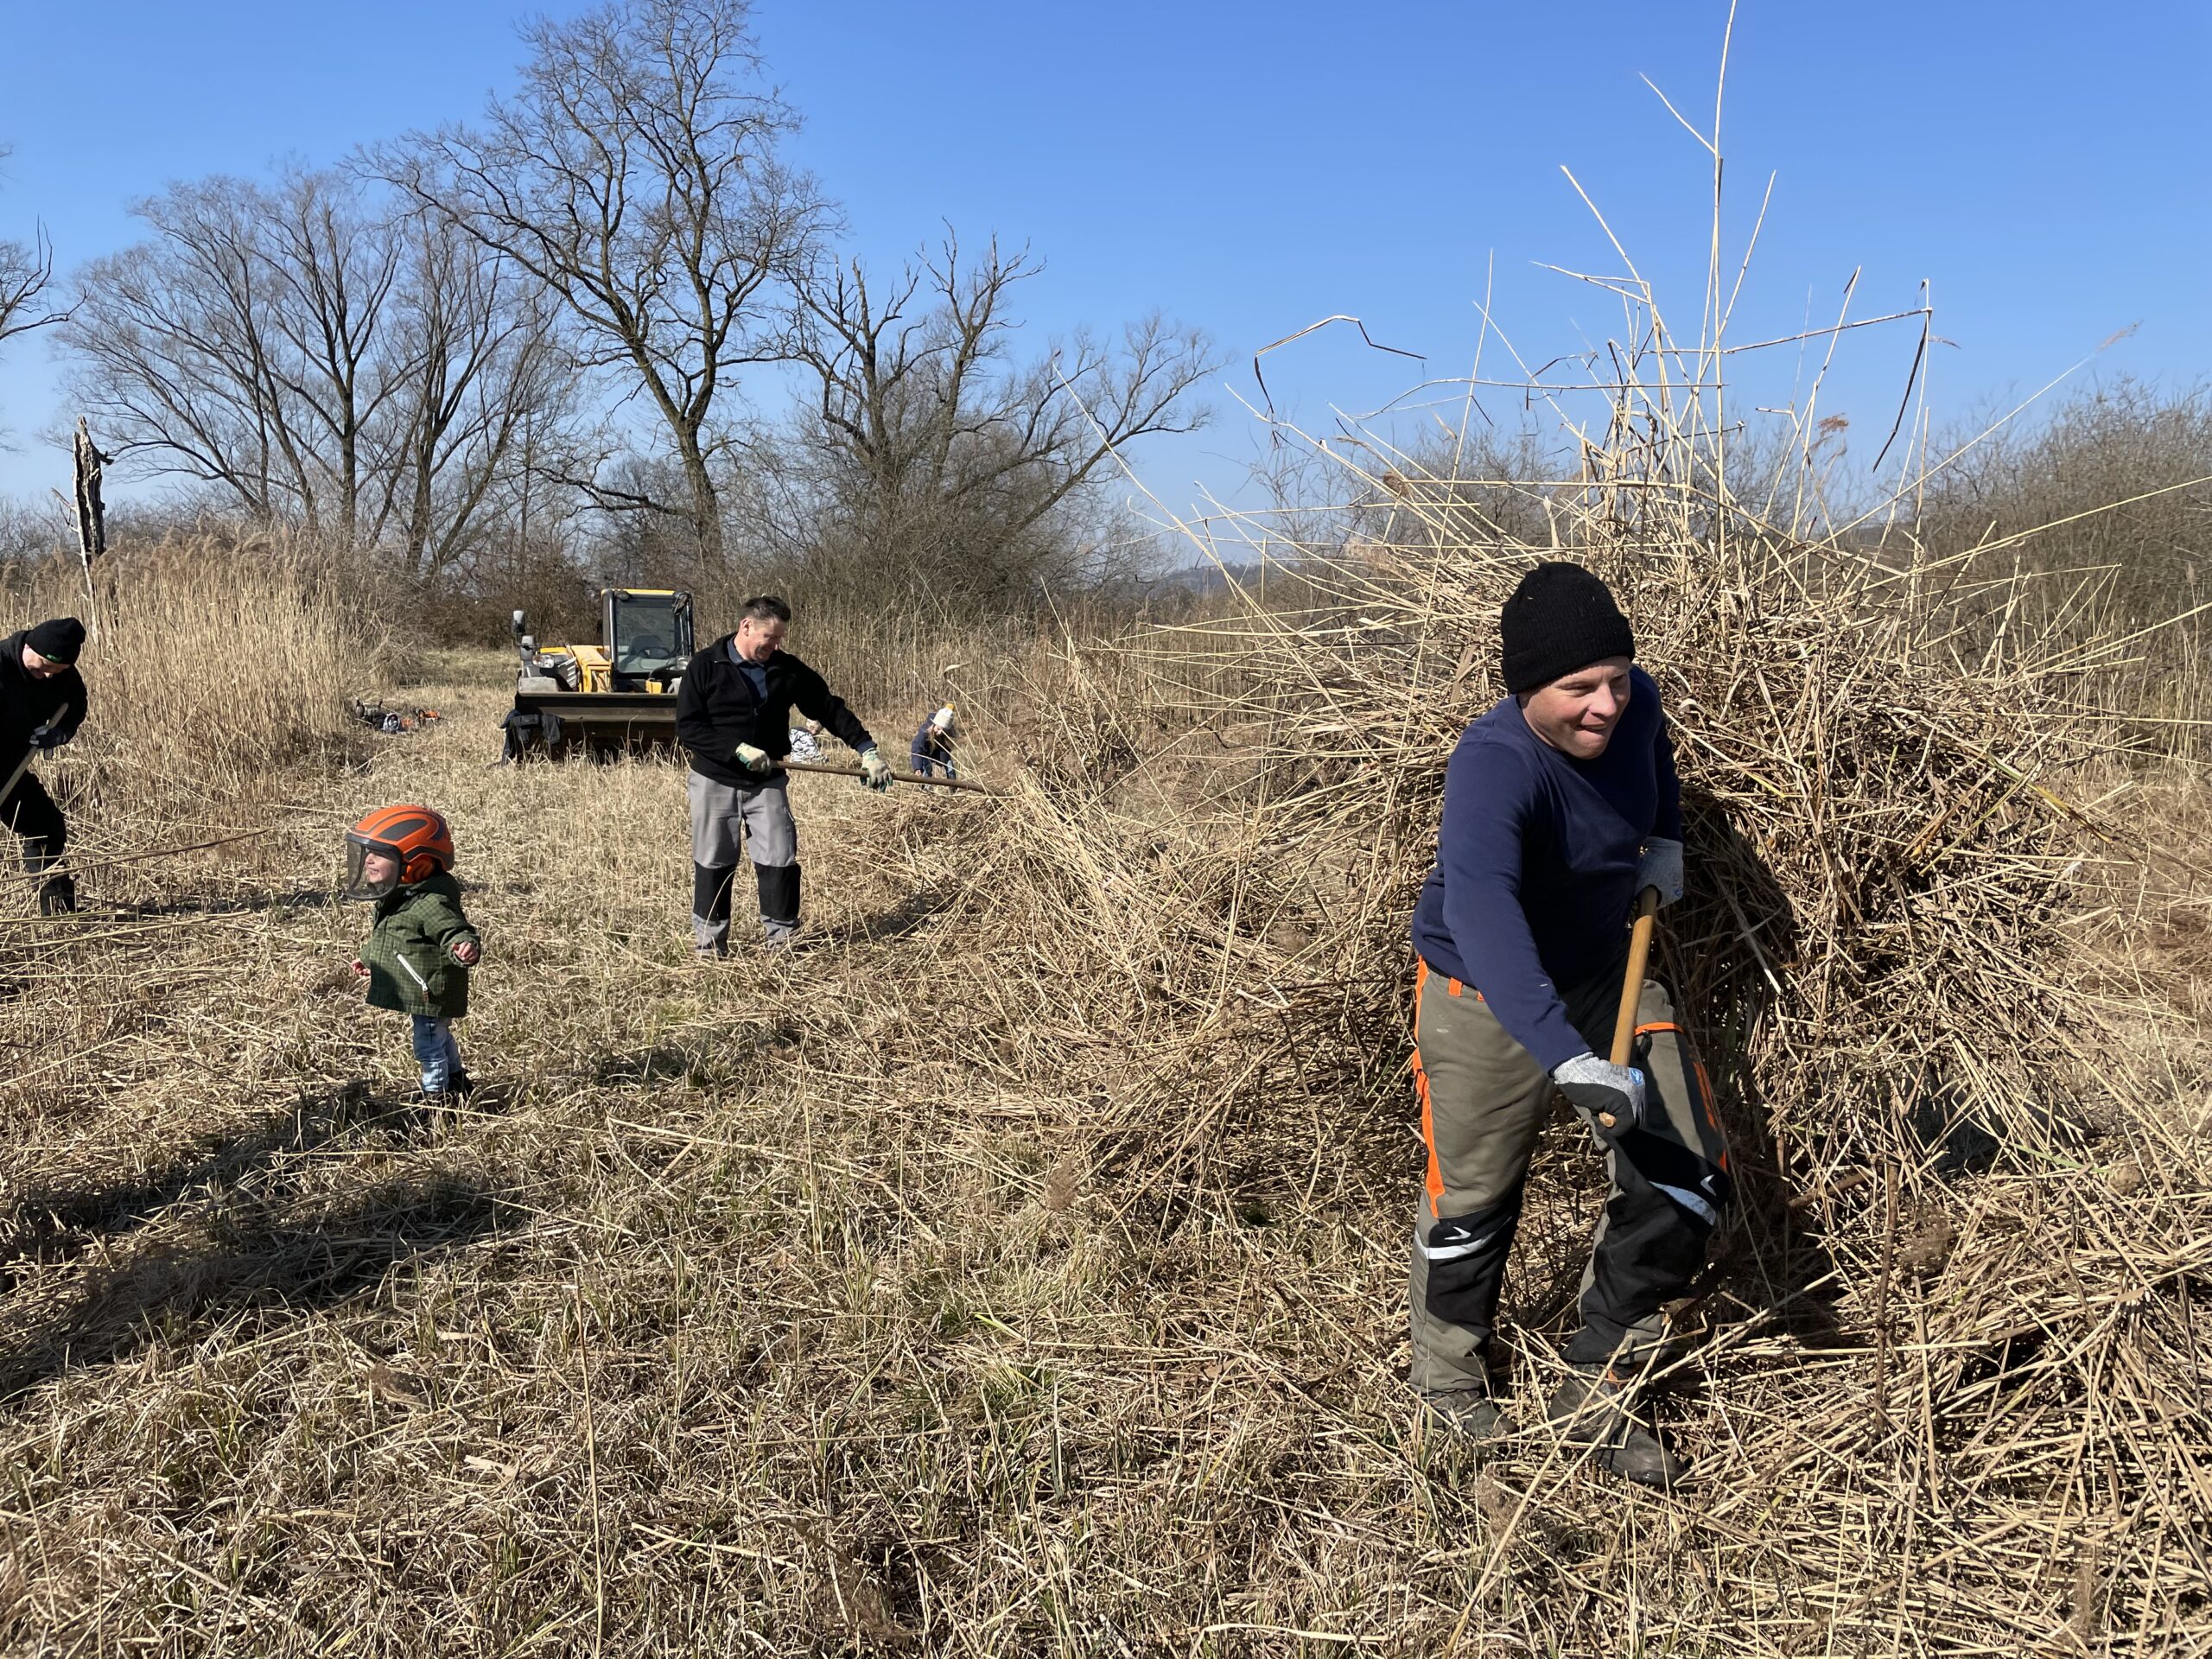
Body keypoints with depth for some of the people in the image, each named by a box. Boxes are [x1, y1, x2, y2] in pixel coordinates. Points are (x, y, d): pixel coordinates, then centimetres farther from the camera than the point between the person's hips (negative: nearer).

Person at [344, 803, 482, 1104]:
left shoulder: (431, 904, -28)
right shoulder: (394, 898, 3)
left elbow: (454, 931, -37)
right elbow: (387, 938, 21)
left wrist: (466, 948, -60)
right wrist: (368, 958, 35)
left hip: (431, 994, -10)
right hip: (420, 992, 10)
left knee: (429, 1045, 3)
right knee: (441, 1037, 25)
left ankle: (436, 1095, 18)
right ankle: (457, 1082, 43)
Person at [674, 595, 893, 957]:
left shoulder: (787, 669, 2)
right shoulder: (705, 666, -7)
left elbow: (830, 708, 6)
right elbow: (687, 727, -11)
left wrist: (867, 749, -2)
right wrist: (738, 749, -20)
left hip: (768, 782, 2)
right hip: (715, 781, -2)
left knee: (779, 859, -2)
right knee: (713, 864, 5)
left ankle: (781, 939, 11)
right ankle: (710, 946, 17)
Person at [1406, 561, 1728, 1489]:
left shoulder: (1635, 705, -12)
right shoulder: (1494, 766, -34)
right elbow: (1481, 912, -51)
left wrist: (1665, 839, 6)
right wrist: (1567, 1061, -61)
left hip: (1603, 978, 6)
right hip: (1486, 1001, -6)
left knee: (1688, 1185, 0)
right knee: (1472, 1204, 6)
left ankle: (1594, 1394, 19)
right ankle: (1448, 1384, 37)